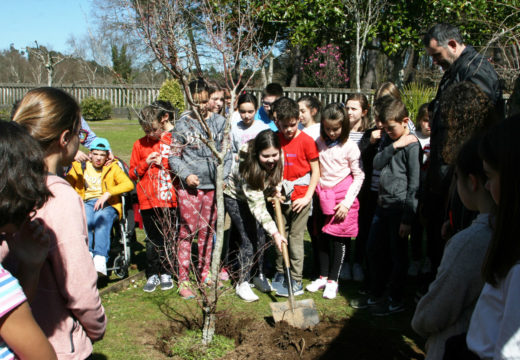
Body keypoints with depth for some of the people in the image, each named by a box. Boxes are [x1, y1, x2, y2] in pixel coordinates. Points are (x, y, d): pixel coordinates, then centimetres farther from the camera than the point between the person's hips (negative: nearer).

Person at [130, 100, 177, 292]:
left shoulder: (174, 140, 2)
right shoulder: (140, 144, 9)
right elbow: (132, 173, 12)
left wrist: (165, 163, -7)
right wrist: (146, 163, -6)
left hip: (169, 198, -1)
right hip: (148, 199, 1)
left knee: (168, 237, 6)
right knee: (153, 239, 3)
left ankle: (165, 273, 20)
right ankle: (152, 274, 15)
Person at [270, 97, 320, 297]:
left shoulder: (306, 141, -9)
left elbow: (315, 171, -5)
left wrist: (307, 197, -10)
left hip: (300, 196, -4)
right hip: (282, 195, 4)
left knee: (295, 237, -1)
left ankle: (296, 282, 8)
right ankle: (279, 275, 27)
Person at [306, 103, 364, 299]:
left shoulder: (350, 146, -8)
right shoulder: (319, 143, 4)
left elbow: (359, 176, -6)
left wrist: (347, 202, -11)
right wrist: (316, 191, 4)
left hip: (342, 196, -4)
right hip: (323, 195, 4)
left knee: (339, 238, 2)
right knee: (323, 237, 10)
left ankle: (333, 280, 13)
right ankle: (323, 276, 24)